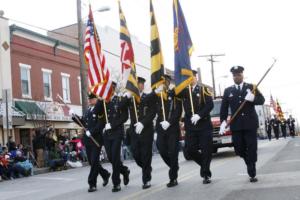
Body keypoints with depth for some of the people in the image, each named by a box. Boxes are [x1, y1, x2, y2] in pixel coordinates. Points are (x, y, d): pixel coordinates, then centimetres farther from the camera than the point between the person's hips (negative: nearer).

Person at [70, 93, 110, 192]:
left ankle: (92, 183, 1)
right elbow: (83, 123, 17)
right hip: (87, 140, 7)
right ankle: (105, 174, 34)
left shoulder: (101, 109, -9)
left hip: (97, 139, -7)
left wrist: (91, 132, -24)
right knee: (91, 161, 13)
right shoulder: (88, 110, 14)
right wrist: (74, 116, 5)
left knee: (94, 161, -6)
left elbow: (101, 124, -18)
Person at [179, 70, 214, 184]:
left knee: (206, 150, -1)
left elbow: (210, 105, -8)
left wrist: (199, 115, -18)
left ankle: (206, 174, 12)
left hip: (204, 125, -2)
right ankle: (204, 165, 23)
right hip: (190, 126, 3)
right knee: (190, 150, -3)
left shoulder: (204, 89, 3)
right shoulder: (184, 91, 11)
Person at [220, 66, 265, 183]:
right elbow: (224, 108, 8)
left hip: (250, 123, -1)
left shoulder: (251, 87, 7)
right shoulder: (228, 91, 10)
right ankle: (250, 164, 29)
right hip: (236, 125, 2)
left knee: (252, 149, -2)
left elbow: (262, 100, 1)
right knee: (239, 149, 1)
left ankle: (252, 174, 5)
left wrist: (253, 99, -20)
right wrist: (223, 121, -5)